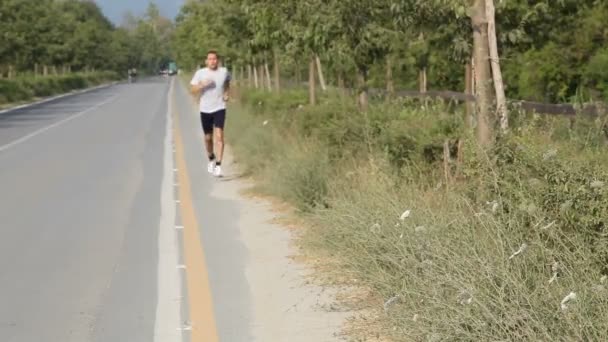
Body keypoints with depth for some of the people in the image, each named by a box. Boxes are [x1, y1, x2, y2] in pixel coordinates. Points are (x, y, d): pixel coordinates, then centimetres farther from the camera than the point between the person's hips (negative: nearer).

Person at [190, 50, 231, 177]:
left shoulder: (224, 72, 0)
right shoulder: (200, 73, -3)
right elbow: (193, 90, -4)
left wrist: (226, 94, 4)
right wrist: (202, 85, -22)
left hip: (219, 108, -1)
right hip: (205, 109, 1)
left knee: (219, 136, -16)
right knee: (208, 138, 12)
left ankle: (218, 165, -18)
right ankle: (211, 159, 39)